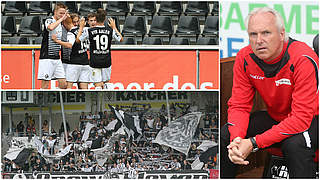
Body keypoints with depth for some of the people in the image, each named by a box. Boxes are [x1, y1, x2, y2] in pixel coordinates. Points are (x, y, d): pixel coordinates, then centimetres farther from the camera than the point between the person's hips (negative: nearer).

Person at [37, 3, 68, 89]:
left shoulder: (60, 23, 13)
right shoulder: (49, 20, -9)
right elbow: (51, 27, -33)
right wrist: (61, 19, -23)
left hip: (57, 58, 7)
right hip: (47, 58, -7)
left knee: (63, 84, 2)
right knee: (45, 85, -6)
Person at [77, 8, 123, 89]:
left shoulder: (89, 31, -10)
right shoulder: (110, 30, -4)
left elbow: (78, 40, 4)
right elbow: (121, 39, 13)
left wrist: (81, 27, 15)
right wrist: (114, 27, 23)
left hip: (95, 62, -2)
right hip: (106, 61, 2)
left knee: (98, 84, -2)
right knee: (105, 83, 17)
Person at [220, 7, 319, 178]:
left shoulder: (303, 59, -28)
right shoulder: (245, 58, -11)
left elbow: (301, 117, -31)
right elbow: (239, 106, -6)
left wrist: (254, 143, -36)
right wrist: (237, 140, -29)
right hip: (274, 117, 6)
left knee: (294, 144, -37)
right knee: (225, 135, -10)